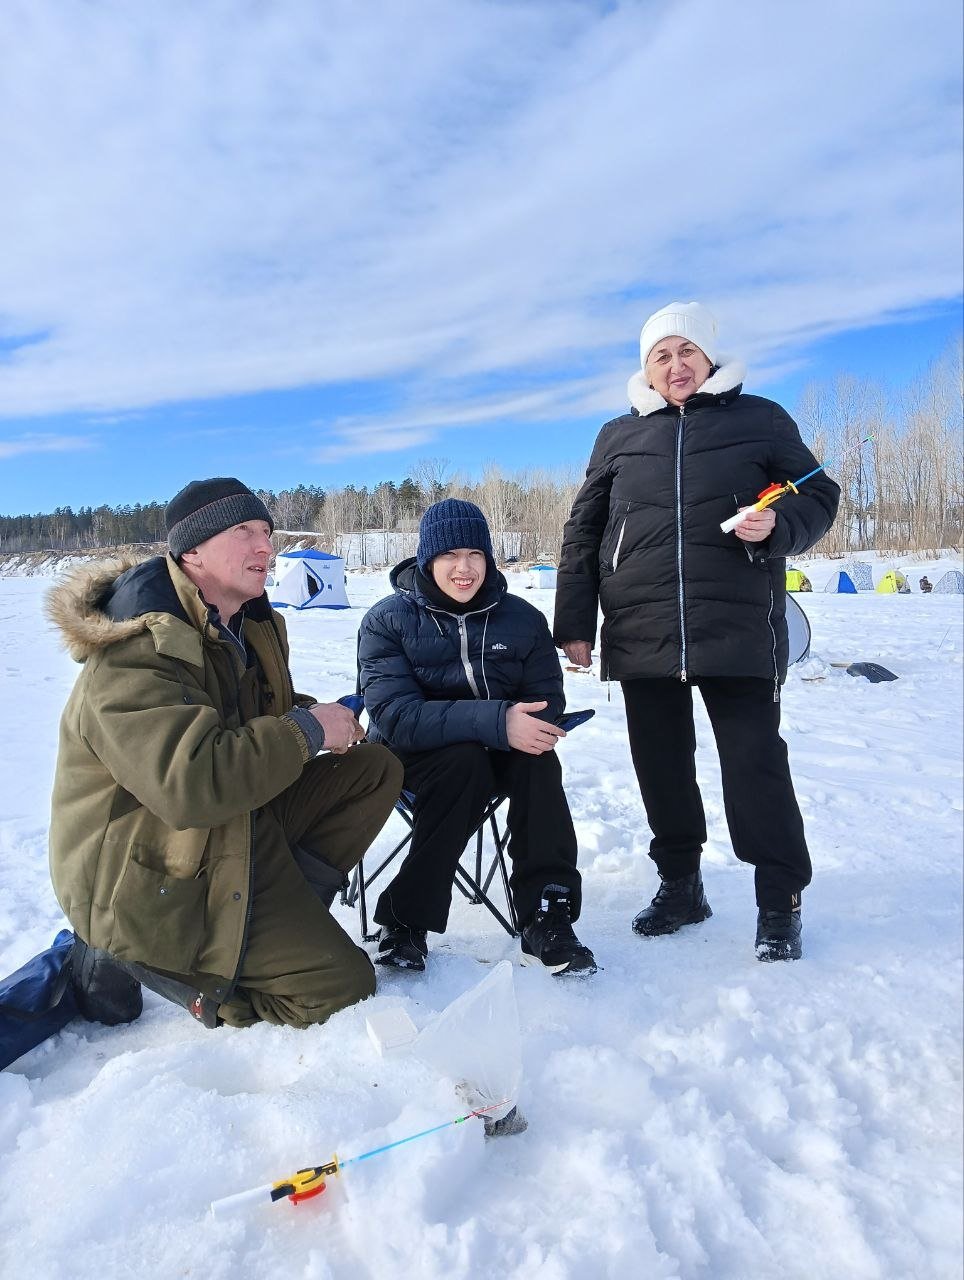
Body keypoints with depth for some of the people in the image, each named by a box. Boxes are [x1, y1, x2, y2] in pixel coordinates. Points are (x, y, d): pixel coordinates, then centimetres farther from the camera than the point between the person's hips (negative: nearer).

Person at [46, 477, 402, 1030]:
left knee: (375, 767, 0)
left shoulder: (249, 625, 5)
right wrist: (308, 729, -25)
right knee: (344, 988, -9)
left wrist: (317, 714, -3)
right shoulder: (135, 652, -26)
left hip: (239, 824, 9)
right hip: (153, 881, -9)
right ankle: (126, 961, 0)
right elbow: (192, 782, -38)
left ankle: (289, 913, -4)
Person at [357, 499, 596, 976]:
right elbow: (394, 716, -23)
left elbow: (548, 700, -2)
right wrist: (495, 721, -37)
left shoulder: (522, 618, 1)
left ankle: (546, 918, -25)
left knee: (538, 758, -29)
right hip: (412, 756, -2)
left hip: (498, 751, 3)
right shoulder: (387, 619, -9)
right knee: (466, 760, -34)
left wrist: (526, 724, -29)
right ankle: (405, 920, -22)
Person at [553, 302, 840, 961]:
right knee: (661, 764, 9)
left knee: (755, 761, -1)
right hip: (641, 634, 3)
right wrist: (574, 623, 5)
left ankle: (780, 901, 15)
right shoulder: (619, 436, 14)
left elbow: (818, 496, 12)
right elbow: (583, 533, 13)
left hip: (739, 631, -2)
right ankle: (680, 884, 25)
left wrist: (777, 525, -12)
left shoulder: (761, 419, 9)